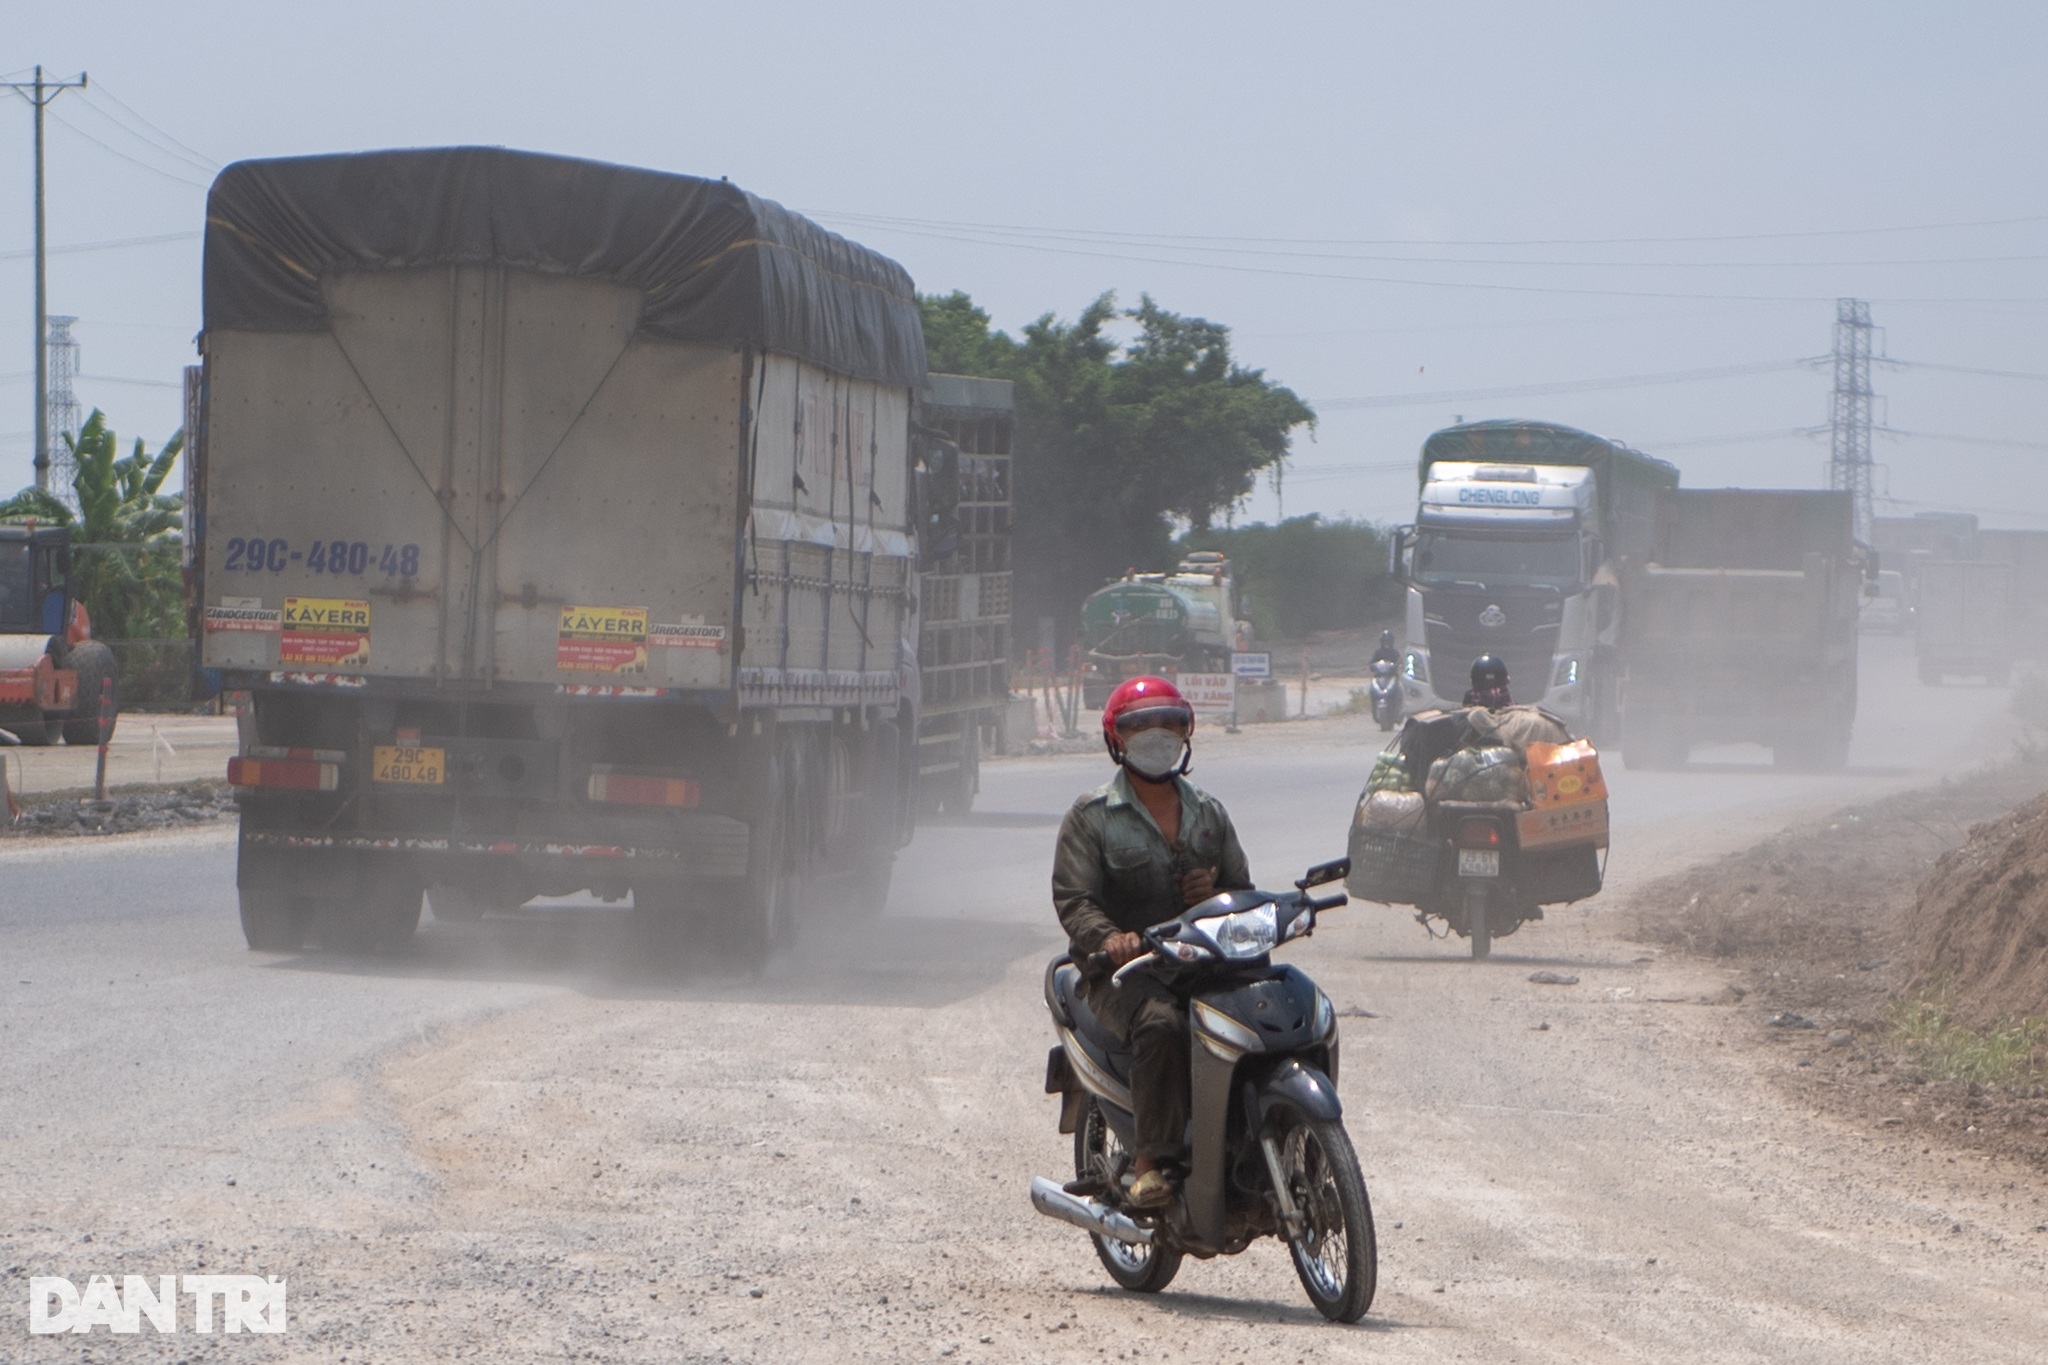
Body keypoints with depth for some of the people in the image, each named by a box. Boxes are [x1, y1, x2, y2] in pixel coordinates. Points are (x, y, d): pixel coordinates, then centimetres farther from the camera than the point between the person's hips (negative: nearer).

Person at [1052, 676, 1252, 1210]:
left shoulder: (1209, 814, 20)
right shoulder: (1091, 817, 6)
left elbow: (1243, 890, 22)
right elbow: (1073, 897, -5)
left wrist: (1218, 893, -4)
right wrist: (1108, 937, -27)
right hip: (1124, 970, -4)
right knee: (1160, 1023, -38)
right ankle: (1152, 1163, -35)